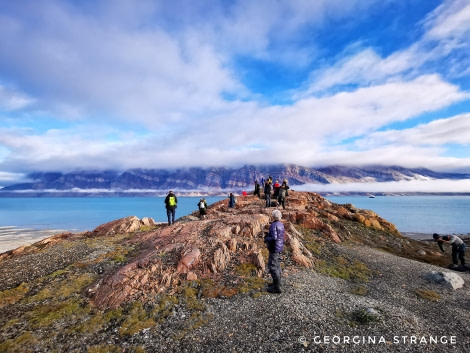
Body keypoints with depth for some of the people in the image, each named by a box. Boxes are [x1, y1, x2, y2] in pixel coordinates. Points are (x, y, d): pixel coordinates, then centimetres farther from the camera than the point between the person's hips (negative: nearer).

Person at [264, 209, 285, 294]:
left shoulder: (274, 225, -20)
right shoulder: (281, 225, 7)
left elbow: (274, 238, -28)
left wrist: (266, 239, -11)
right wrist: (268, 234, 15)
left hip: (274, 248, -10)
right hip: (280, 247, 10)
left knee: (272, 267, -4)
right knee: (277, 266, 19)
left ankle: (276, 287, 0)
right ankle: (277, 283, 30)